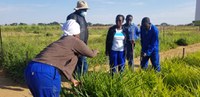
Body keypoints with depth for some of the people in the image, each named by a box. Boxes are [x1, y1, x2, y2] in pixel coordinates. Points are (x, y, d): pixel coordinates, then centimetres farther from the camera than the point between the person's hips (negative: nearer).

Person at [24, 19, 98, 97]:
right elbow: (91, 54, 18)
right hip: (46, 73, -8)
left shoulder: (60, 41, 28)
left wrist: (72, 79, 46)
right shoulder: (75, 41, 5)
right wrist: (95, 51, 41)